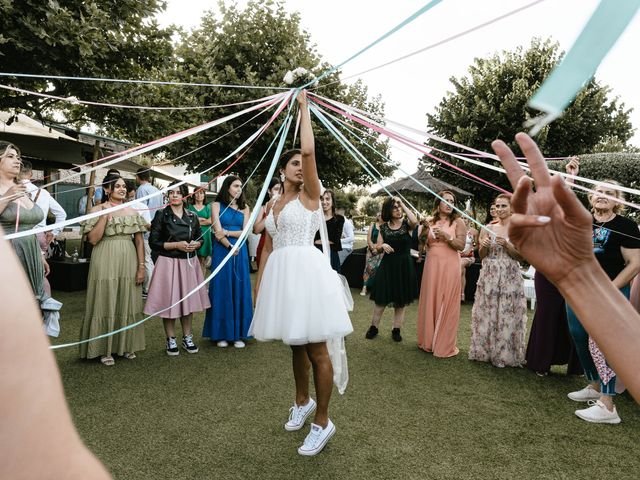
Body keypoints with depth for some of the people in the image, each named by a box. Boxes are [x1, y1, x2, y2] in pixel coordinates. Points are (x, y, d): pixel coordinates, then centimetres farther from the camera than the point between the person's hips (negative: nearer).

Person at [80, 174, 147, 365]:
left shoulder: (132, 211, 10)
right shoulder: (97, 210, 0)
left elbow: (139, 241, 8)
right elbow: (93, 239, -11)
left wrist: (141, 266, 1)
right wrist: (106, 215, -14)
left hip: (129, 261, 4)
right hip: (105, 262, -3)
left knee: (128, 303, 9)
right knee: (106, 303, 2)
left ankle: (126, 345, 24)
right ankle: (105, 349, 15)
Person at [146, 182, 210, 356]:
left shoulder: (192, 216, 8)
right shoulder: (161, 215, -3)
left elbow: (200, 238, 16)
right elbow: (153, 242, -7)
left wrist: (195, 244, -6)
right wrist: (176, 245, -15)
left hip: (189, 263, 4)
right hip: (168, 263, -4)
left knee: (188, 300, 10)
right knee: (169, 301, 0)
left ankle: (187, 337, 25)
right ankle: (171, 339, 17)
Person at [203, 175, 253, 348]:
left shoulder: (244, 208, 10)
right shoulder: (217, 205, 2)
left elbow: (245, 232, 1)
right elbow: (217, 231, -6)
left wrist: (227, 232, -9)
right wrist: (230, 247, -14)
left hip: (240, 252, 3)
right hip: (222, 250, -2)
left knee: (239, 290, 4)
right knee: (222, 290, 1)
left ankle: (239, 334, 12)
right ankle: (222, 333, 11)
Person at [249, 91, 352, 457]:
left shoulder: (309, 195, 1)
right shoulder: (274, 205, 17)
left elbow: (309, 150, -13)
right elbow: (268, 248, 16)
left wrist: (304, 108, -3)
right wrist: (259, 286, 13)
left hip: (306, 269, -6)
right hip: (281, 273, 6)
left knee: (316, 349, -3)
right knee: (296, 344, 19)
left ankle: (323, 421, 10)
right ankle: (303, 402, 39)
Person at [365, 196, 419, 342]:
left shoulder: (406, 224, -1)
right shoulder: (384, 227, 5)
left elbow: (415, 221, -26)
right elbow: (377, 248, 8)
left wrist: (403, 204, -18)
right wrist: (382, 246, -15)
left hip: (404, 266, -1)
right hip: (387, 265, 1)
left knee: (400, 302, 8)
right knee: (380, 299, 4)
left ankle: (396, 330, 20)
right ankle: (374, 327, 18)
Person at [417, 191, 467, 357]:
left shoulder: (458, 222, 3)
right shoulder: (431, 222, 11)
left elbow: (461, 245, -5)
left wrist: (446, 236, -18)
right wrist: (424, 230, -8)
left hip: (449, 266, -2)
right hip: (432, 265, 3)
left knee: (446, 305, 1)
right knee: (430, 302, 4)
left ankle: (445, 345, 12)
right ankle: (428, 341, 15)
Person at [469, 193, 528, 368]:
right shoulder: (488, 228, 7)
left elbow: (520, 255, -4)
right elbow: (482, 256, 9)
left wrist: (506, 245, -19)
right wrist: (484, 245, -11)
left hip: (510, 278, -2)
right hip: (489, 276, 2)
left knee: (507, 315, 1)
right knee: (486, 313, 6)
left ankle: (505, 354, 14)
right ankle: (485, 351, 19)